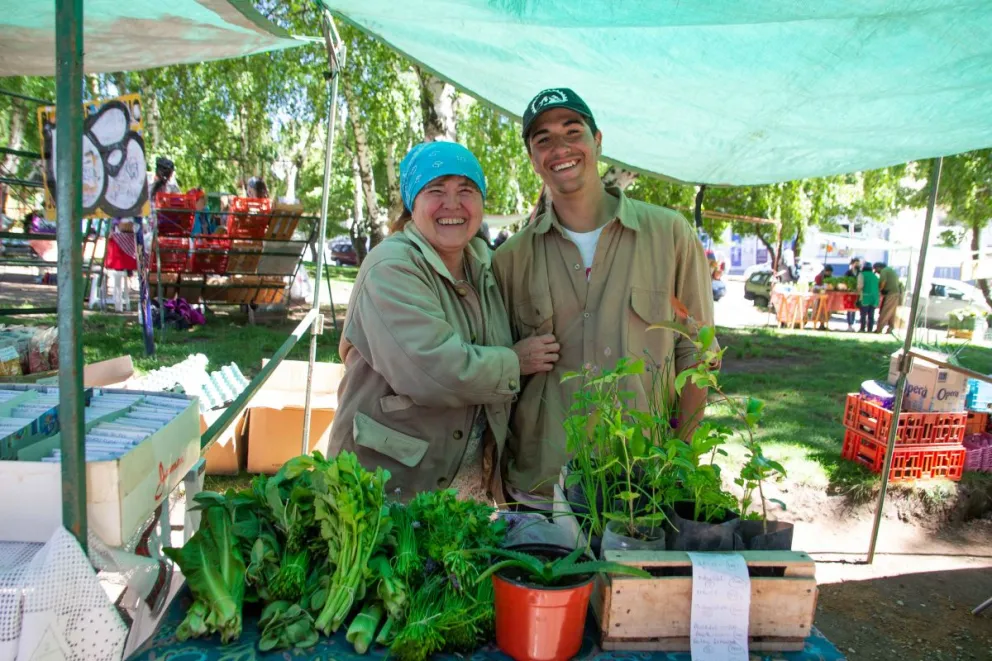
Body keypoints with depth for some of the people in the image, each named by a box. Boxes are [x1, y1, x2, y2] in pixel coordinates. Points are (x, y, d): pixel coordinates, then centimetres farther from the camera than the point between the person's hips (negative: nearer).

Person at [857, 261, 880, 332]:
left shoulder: (862, 274, 1)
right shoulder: (875, 276, 18)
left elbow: (860, 286, -12)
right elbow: (878, 287, 16)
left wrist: (859, 292, 1)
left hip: (865, 297, -5)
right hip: (874, 297, 5)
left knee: (863, 314, -2)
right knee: (871, 315, 7)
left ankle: (862, 329, -4)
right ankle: (869, 330, 7)